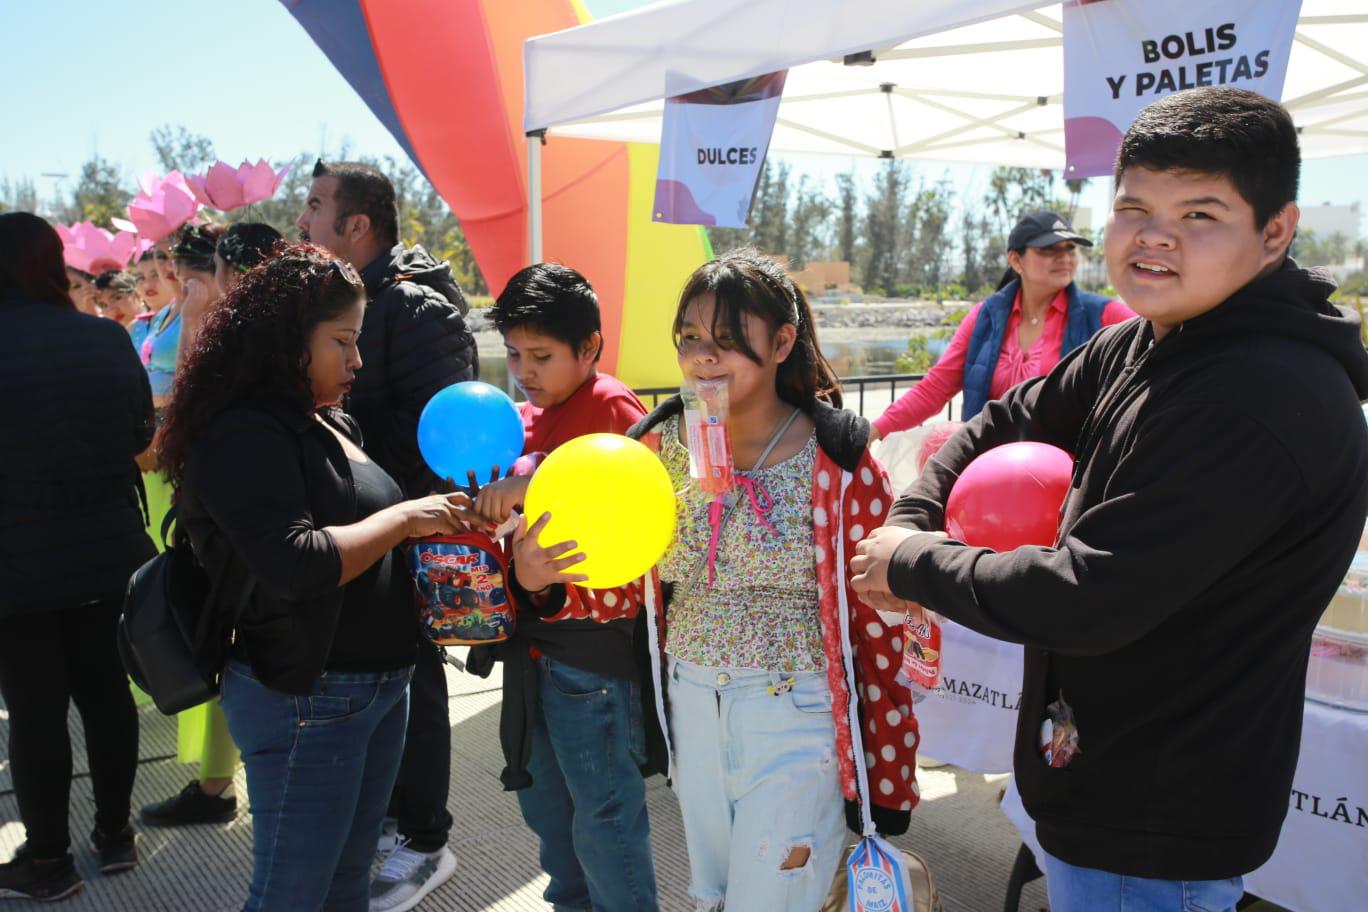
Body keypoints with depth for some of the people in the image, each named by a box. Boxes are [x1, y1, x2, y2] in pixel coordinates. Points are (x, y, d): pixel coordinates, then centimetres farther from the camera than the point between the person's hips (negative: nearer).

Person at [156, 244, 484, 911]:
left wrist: (438, 517, 2)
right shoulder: (243, 437, -17)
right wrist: (404, 518, -19)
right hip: (305, 700, -9)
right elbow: (293, 565, -28)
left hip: (379, 688, 9)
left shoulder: (333, 425, 11)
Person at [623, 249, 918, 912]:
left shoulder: (835, 464, -15)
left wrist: (886, 782, -8)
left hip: (797, 723, -5)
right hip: (693, 711, 5)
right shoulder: (665, 443, -1)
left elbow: (880, 627, -11)